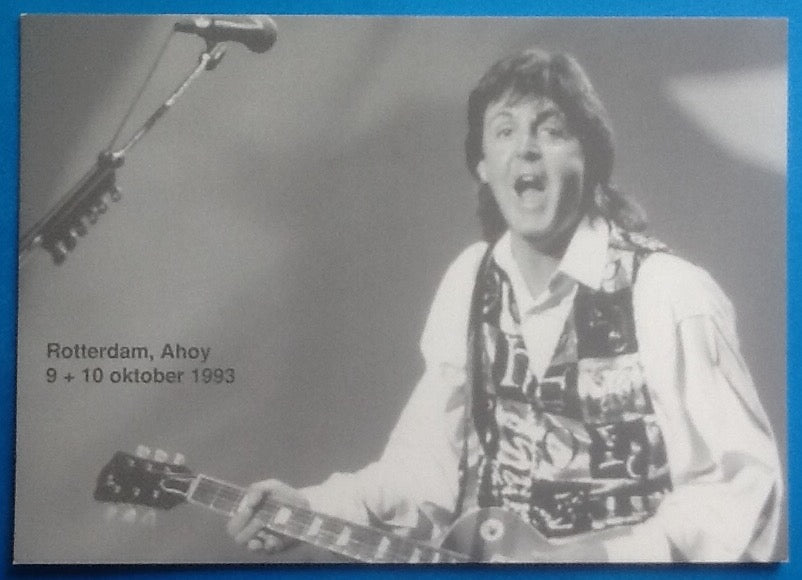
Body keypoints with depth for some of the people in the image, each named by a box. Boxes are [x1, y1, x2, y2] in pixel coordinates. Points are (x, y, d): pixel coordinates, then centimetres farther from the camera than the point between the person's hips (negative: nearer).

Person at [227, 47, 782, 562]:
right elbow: (433, 453, 6)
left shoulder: (671, 297, -17)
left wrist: (614, 554, -24)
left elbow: (744, 482, -14)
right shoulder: (471, 281, 3)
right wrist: (314, 507, -5)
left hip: (624, 557, -4)